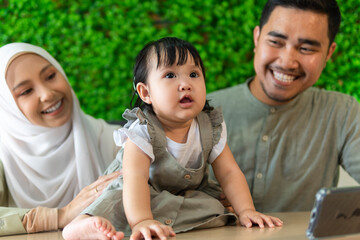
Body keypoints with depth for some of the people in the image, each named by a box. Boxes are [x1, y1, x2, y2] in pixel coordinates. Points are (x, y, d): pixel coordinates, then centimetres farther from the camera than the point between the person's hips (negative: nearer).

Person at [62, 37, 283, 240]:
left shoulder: (212, 128, -9)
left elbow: (229, 173, -5)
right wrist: (142, 221, -54)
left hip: (190, 200, 5)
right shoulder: (142, 131, -23)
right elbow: (136, 178, -38)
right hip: (142, 198, -5)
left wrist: (246, 210, -21)